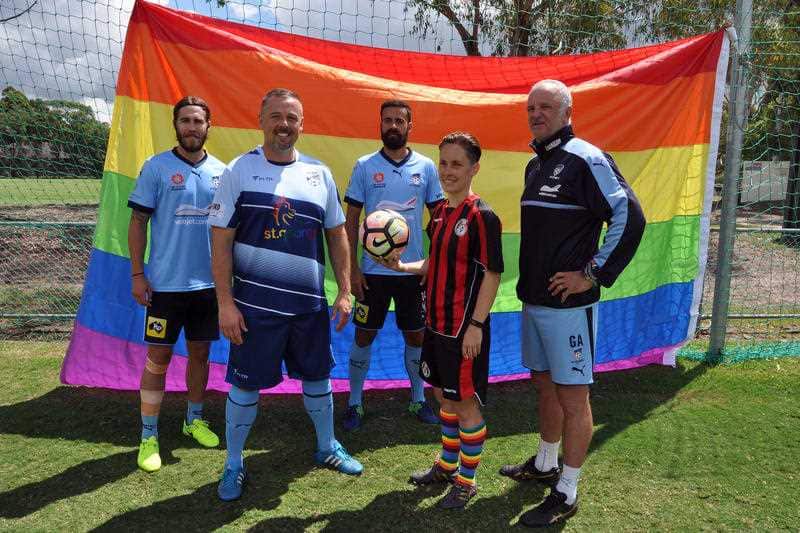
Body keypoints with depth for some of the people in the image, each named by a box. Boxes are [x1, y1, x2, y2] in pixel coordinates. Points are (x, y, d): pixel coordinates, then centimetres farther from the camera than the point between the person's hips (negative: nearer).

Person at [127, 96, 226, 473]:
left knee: (200, 353, 15)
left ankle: (194, 419, 33)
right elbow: (138, 222, -5)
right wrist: (137, 274, -10)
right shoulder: (156, 167, -5)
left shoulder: (220, 171, 6)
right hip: (166, 284, -4)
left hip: (208, 283, 4)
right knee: (158, 359, 2)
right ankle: (148, 436, 15)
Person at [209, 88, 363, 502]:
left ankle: (327, 448, 39)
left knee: (317, 376, 17)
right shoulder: (239, 170, -5)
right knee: (245, 385, 7)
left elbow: (337, 234, 9)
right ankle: (233, 465, 28)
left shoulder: (319, 173, 5)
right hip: (255, 305, -3)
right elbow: (221, 240, -7)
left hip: (310, 303, 4)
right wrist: (225, 303, -11)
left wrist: (344, 292, 5)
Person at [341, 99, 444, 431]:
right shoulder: (365, 166, -2)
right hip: (373, 270, -1)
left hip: (413, 269, 2)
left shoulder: (426, 167, 2)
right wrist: (352, 268, -7)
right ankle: (355, 403, 21)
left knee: (416, 336, 12)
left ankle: (418, 400, 29)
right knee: (364, 335, 7)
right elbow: (351, 220, -1)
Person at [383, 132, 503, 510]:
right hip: (436, 322, 8)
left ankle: (467, 482, 22)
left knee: (465, 402, 5)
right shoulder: (439, 212, 9)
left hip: (464, 328, -8)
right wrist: (402, 267, 3)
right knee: (444, 396, 20)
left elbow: (492, 274, -16)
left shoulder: (482, 216, -14)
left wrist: (475, 325, -19)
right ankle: (447, 466, 38)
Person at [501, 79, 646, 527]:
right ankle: (545, 465, 38)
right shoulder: (535, 166, 14)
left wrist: (593, 275, -17)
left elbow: (630, 218, -18)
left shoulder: (585, 159, -12)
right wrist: (528, 285, 16)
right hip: (534, 299, 8)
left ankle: (567, 494, 15)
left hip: (569, 304, -8)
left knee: (572, 397, 2)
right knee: (545, 386, 20)